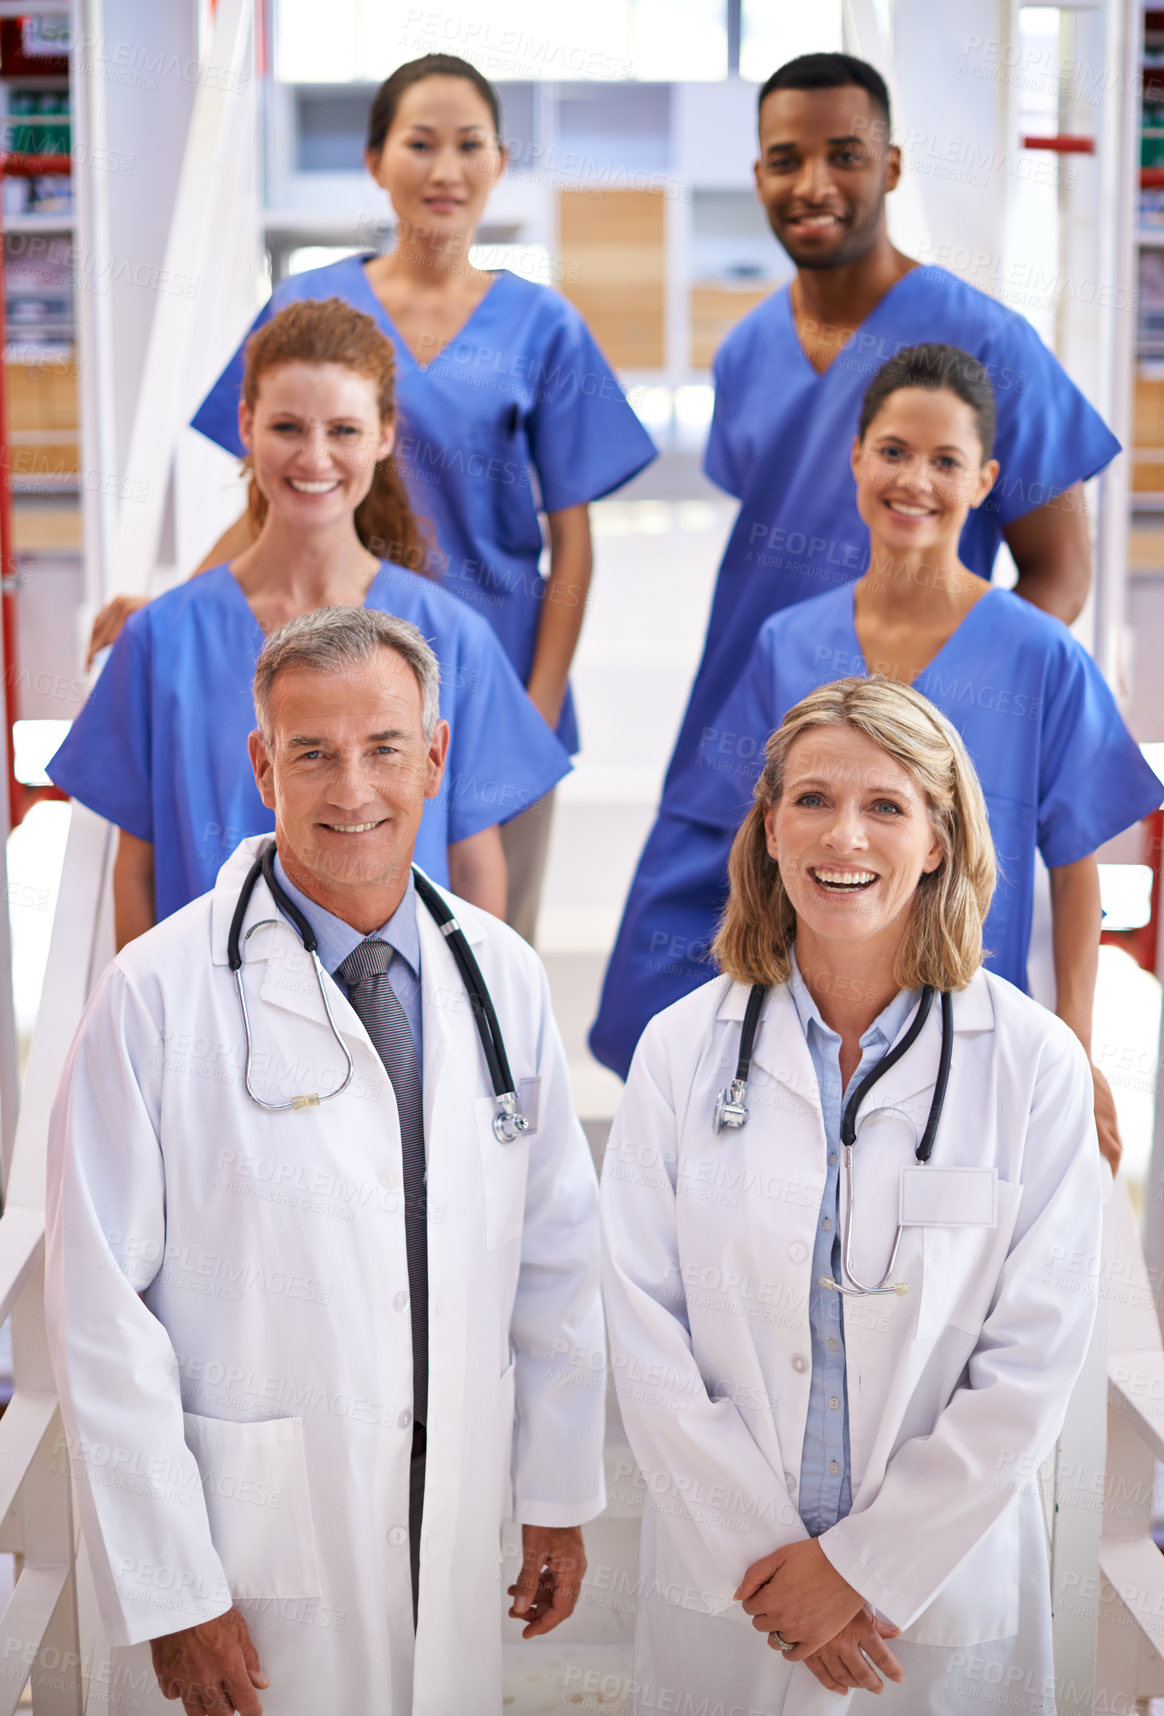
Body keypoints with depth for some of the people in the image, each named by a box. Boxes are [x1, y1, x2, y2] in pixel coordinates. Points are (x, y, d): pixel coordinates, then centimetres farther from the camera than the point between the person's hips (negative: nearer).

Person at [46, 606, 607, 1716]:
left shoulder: (501, 976, 1)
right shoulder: (157, 994, -13)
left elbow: (557, 1251, 7)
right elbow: (102, 1314, -13)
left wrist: (558, 1498, 8)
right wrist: (170, 1591, -12)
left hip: (459, 1527, 4)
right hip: (257, 1535, -4)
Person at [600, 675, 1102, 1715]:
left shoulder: (1035, 1064, -9)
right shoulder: (684, 1048, -4)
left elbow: (1035, 1358, -9)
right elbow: (645, 1328, -5)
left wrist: (862, 1563, -10)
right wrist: (761, 1551, -10)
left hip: (946, 1590, -1)